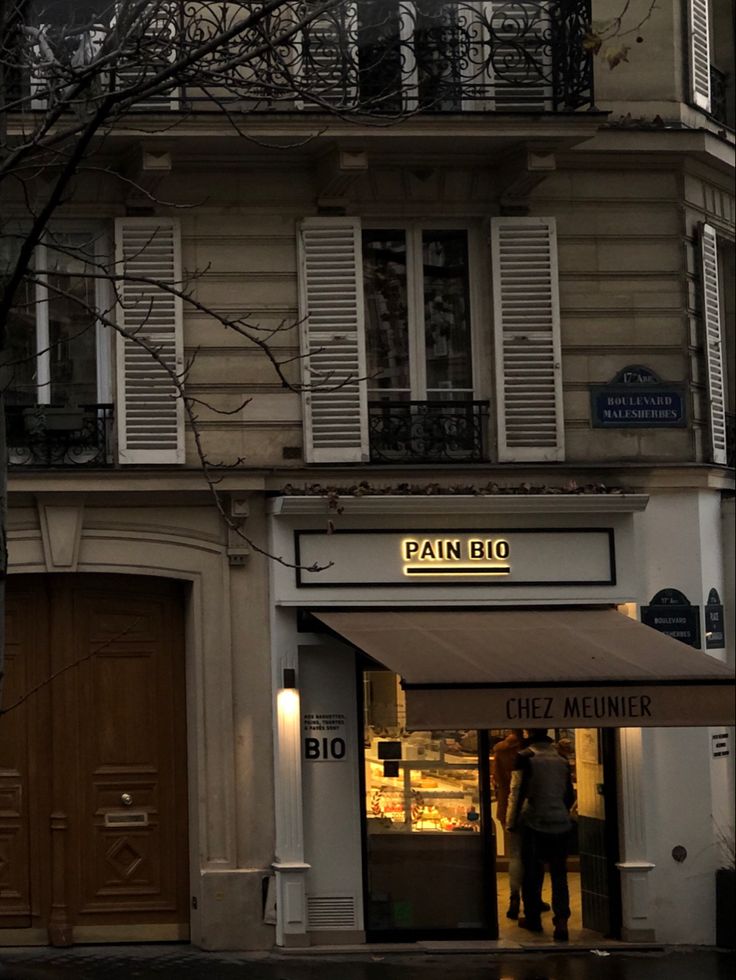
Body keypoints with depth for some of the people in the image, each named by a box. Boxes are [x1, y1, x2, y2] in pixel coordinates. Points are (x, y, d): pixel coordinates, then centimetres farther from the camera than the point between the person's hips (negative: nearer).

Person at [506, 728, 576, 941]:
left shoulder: (525, 757, -6)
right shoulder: (561, 759, 8)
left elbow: (517, 792, -8)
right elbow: (570, 796, 15)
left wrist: (511, 822, 2)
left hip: (534, 823, -3)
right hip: (560, 825, 3)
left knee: (532, 873, 10)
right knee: (559, 875, 3)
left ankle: (533, 918, 18)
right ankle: (561, 921, -10)